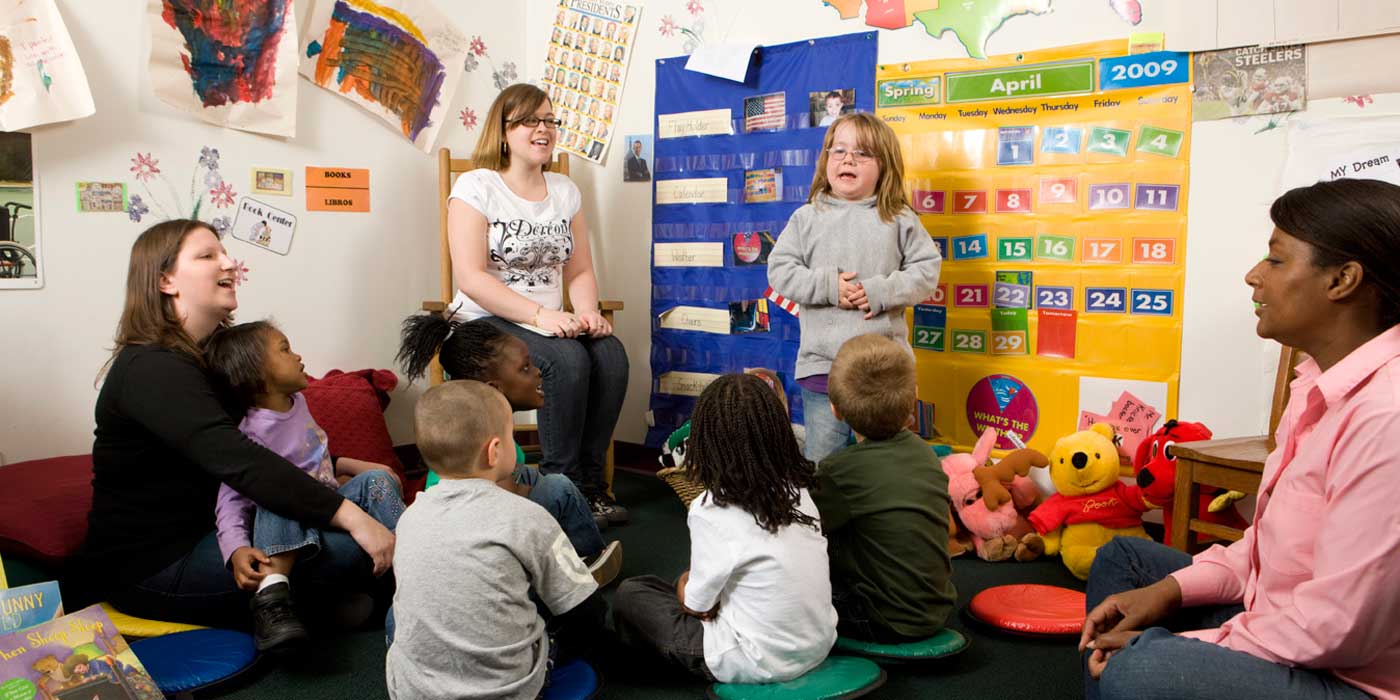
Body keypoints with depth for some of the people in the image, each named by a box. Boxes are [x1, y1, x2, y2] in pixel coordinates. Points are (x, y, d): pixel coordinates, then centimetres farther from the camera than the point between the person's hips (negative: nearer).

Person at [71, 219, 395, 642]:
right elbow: (237, 461, -34)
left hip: (196, 532, 10)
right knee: (347, 546, -24)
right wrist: (351, 516, -39)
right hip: (149, 566, -10)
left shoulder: (206, 354, 12)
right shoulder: (152, 369, -20)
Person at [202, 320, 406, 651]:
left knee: (377, 481, -16)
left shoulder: (297, 401, 7)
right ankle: (272, 600, -46)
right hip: (292, 530, -6)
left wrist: (353, 467, 24)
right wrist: (237, 550, -38)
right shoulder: (253, 433, -17)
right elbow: (231, 503, -22)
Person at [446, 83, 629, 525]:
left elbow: (580, 271, 12)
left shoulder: (565, 191, 15)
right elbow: (470, 276, -14)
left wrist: (587, 311, -11)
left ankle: (589, 479, -12)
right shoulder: (477, 187, -3)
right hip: (488, 323, -5)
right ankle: (561, 483, -18)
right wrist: (540, 315, -23)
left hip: (552, 323, 5)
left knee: (611, 355, -24)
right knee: (567, 359, -31)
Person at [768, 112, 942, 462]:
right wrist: (827, 286, -13)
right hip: (822, 362, 0)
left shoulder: (899, 219, 3)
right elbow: (779, 269, -1)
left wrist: (881, 291, -14)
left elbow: (927, 269, 0)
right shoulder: (807, 218, 3)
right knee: (822, 460, 10)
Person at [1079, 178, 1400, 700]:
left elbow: (1336, 628, -26)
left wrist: (1180, 648, -16)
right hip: (1285, 624, 10)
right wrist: (1170, 589, 3)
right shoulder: (1324, 381, 4)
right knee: (1122, 558, 18)